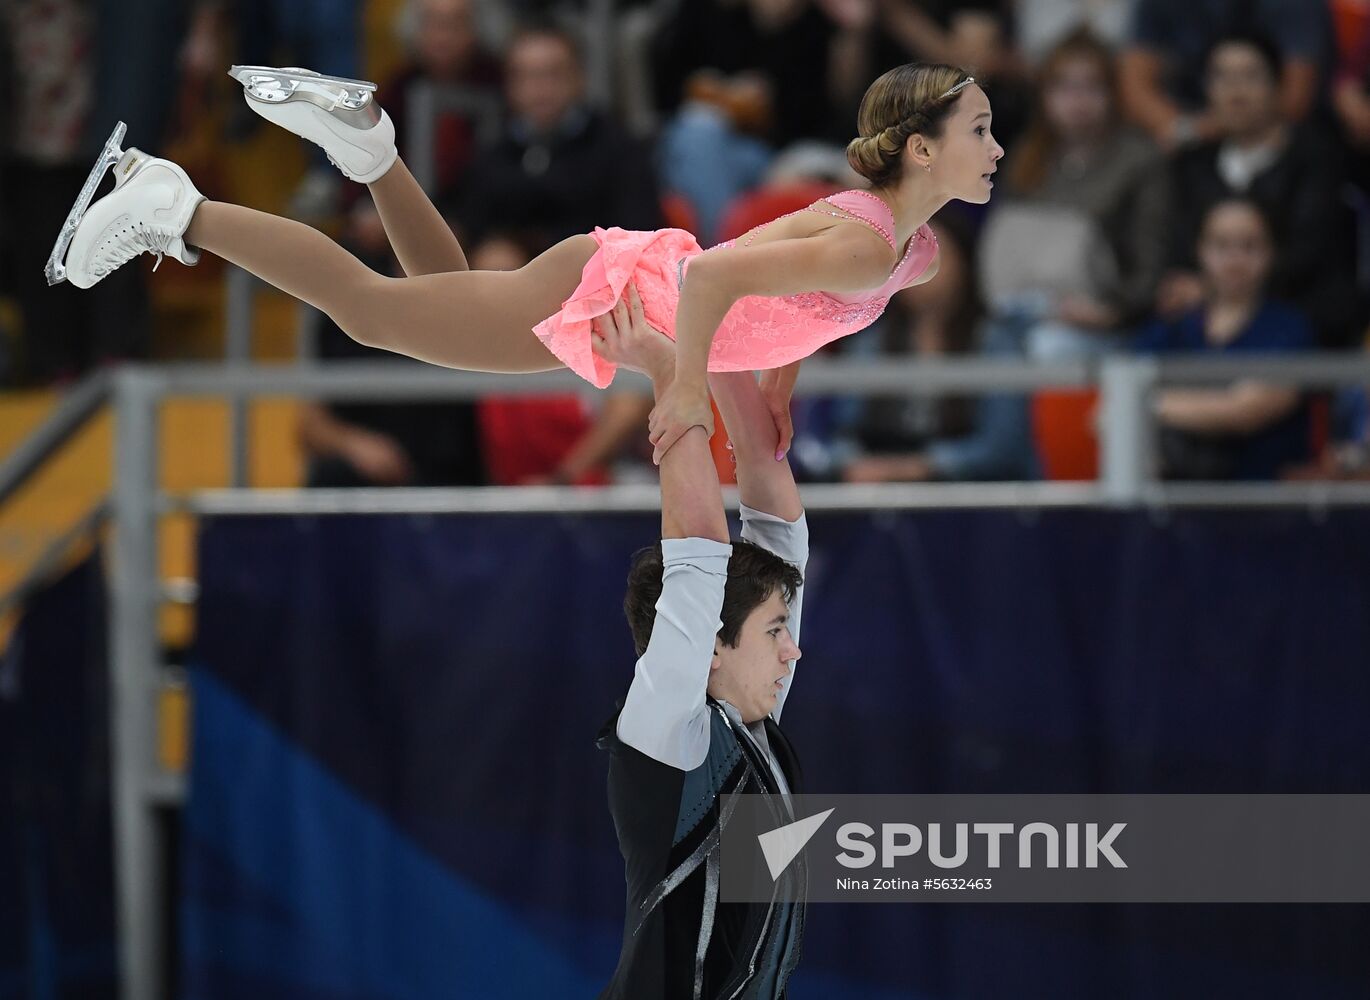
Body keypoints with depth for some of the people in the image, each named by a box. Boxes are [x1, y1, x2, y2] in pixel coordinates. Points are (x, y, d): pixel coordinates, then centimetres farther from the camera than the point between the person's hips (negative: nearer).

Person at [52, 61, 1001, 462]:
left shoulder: (917, 253, 0)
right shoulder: (864, 249, -31)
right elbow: (714, 274, -41)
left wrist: (778, 392, 16)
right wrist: (688, 391, -32)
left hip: (637, 280, 8)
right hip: (604, 295, -8)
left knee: (447, 292, 31)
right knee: (368, 308, 3)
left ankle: (364, 139, 28)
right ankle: (178, 209, 8)